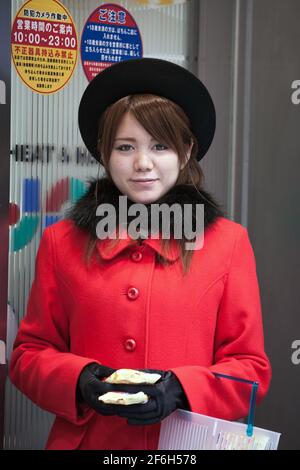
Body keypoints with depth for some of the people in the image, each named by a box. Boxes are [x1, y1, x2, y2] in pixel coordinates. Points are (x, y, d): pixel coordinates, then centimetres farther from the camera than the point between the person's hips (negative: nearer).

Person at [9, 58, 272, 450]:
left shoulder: (227, 241, -5)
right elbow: (30, 353, 3)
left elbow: (251, 367, -3)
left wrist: (179, 389, -19)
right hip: (85, 439, 1)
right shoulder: (61, 241, -1)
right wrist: (79, 380, -16)